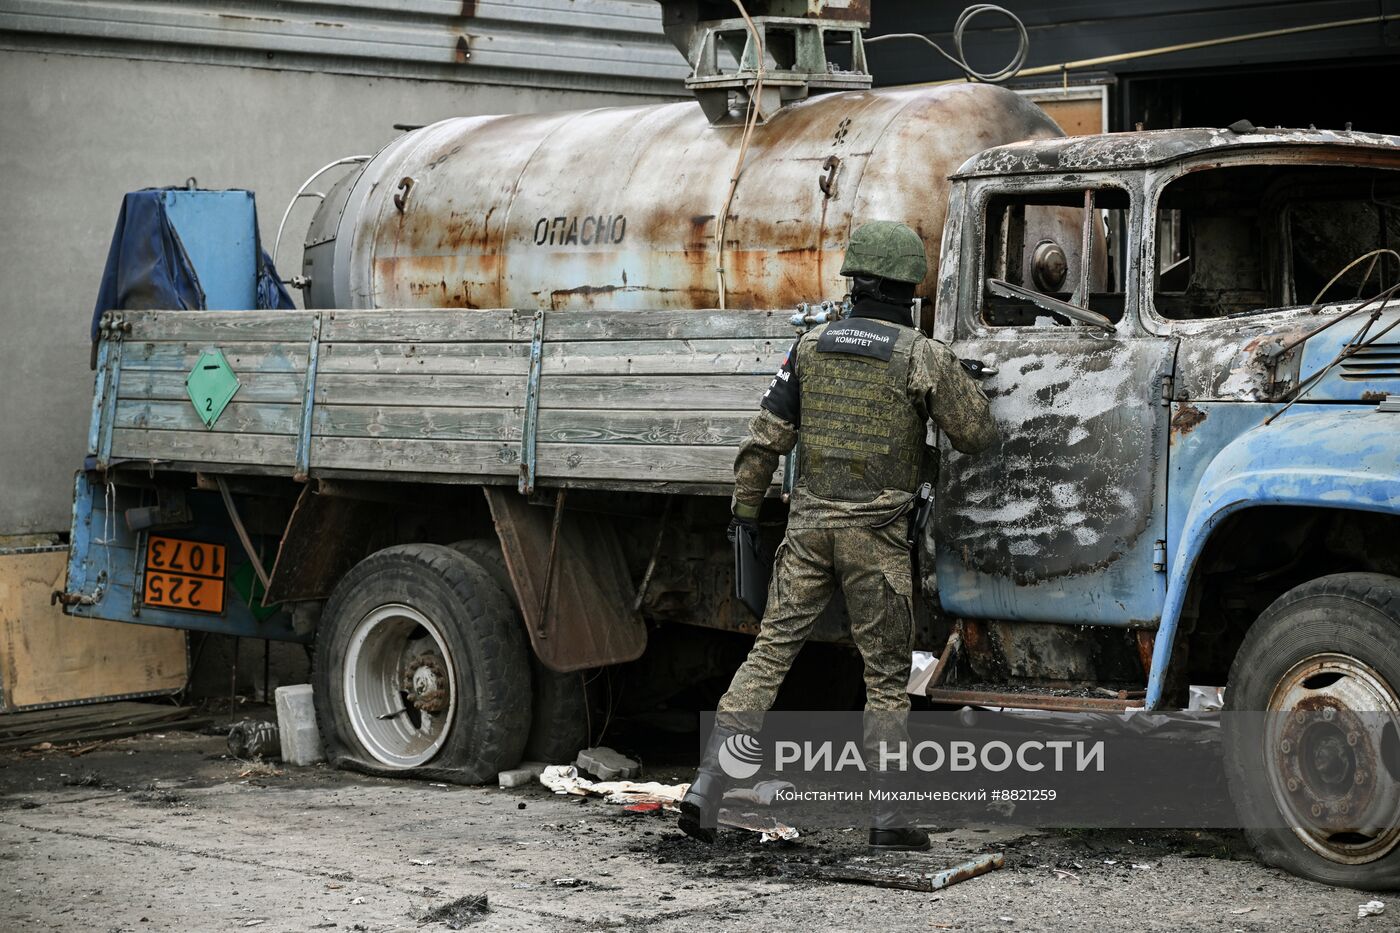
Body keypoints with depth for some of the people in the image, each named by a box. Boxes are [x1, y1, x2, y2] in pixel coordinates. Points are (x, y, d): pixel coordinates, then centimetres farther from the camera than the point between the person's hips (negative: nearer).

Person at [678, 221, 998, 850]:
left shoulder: (812, 346, 5)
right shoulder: (925, 357, -5)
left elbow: (765, 437, 6)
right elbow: (978, 437, 2)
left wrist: (745, 508, 16)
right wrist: (957, 386, 21)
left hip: (809, 524, 3)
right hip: (877, 537, -3)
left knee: (768, 655, 6)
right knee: (887, 675, 6)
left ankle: (706, 789, -1)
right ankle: (885, 818, 8)